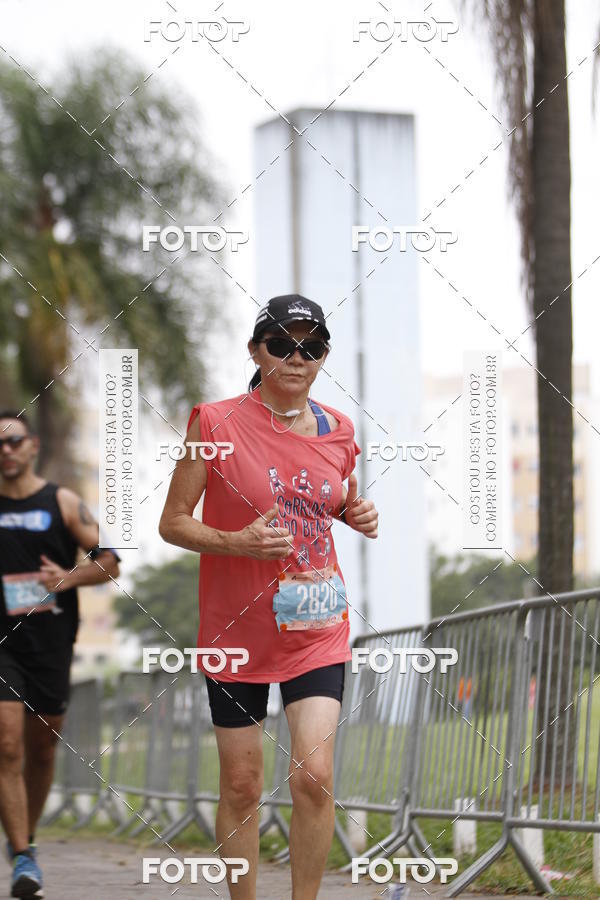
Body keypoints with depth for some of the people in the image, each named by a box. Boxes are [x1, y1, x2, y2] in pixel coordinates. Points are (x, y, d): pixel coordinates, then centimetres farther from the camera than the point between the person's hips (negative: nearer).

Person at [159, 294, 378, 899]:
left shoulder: (337, 430, 4)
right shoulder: (217, 424, -8)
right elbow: (173, 522, -4)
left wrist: (360, 514, 0)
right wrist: (237, 542, -21)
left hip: (316, 630, 2)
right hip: (237, 629, -2)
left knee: (313, 777, -11)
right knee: (241, 786, 5)